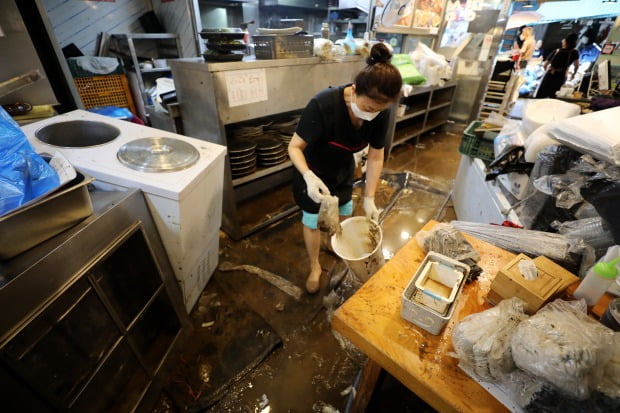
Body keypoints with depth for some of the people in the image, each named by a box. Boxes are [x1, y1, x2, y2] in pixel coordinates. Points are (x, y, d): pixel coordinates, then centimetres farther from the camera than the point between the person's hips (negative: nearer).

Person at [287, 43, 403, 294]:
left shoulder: (380, 112, -21)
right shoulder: (323, 105, -36)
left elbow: (376, 157, -12)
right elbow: (294, 147, -29)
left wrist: (369, 198, -15)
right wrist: (309, 177, -47)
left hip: (343, 170, 5)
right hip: (313, 172, -4)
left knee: (344, 215, 21)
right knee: (313, 221, 8)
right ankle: (315, 267, 35)